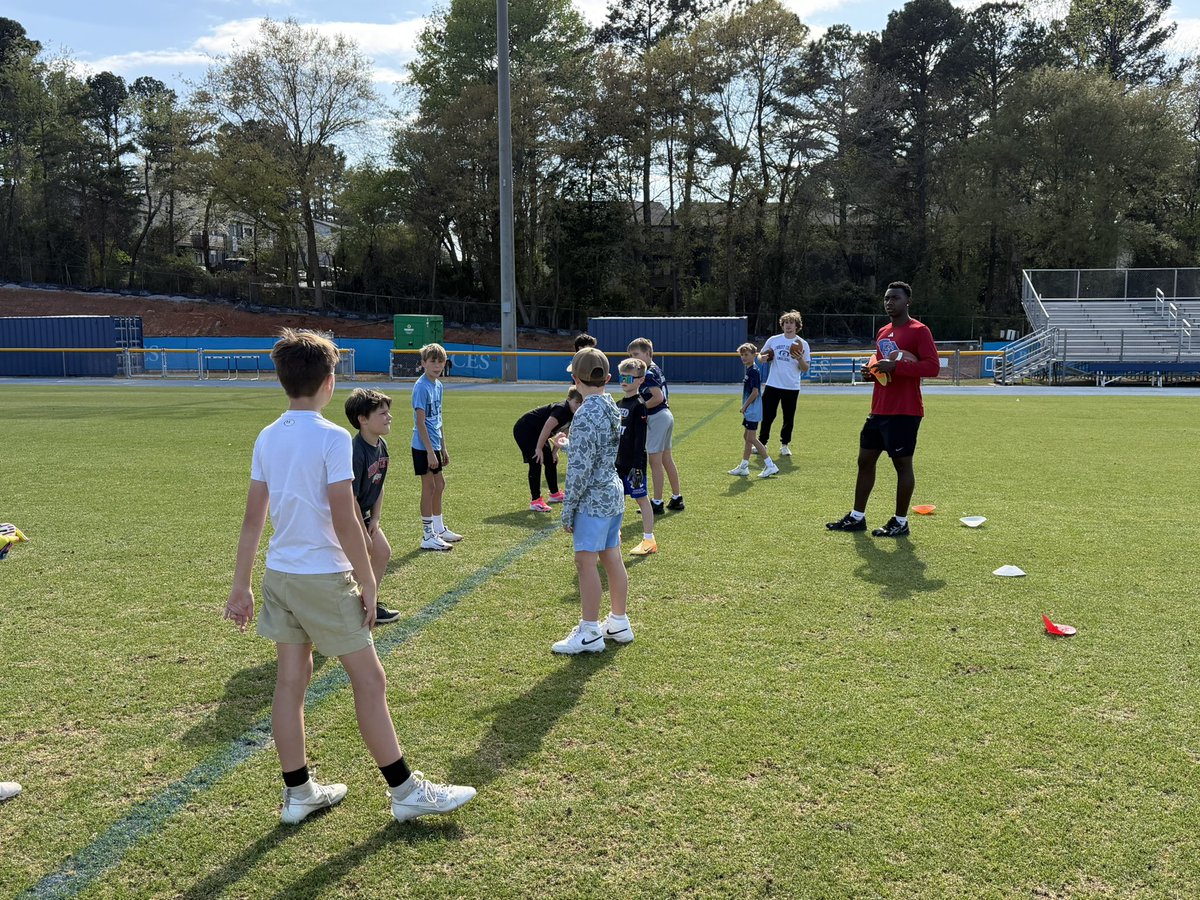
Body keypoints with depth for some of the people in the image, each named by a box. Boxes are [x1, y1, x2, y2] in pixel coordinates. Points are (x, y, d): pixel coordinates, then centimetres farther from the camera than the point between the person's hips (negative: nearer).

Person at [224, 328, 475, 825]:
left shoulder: (267, 438, 4)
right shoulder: (332, 438, -16)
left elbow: (253, 518, 7)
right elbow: (345, 521, -18)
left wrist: (241, 585, 13)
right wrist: (368, 584, -9)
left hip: (279, 574, 7)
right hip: (324, 578, -7)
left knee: (290, 681, 13)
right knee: (370, 680, 2)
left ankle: (298, 793, 25)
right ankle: (406, 791, 12)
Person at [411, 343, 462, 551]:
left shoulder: (438, 385, 10)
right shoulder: (421, 387, -16)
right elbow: (420, 422, -19)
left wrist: (443, 449, 18)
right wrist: (430, 452, -21)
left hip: (434, 446, 9)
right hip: (423, 447, -9)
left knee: (439, 485, 17)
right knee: (429, 487, -2)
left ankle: (439, 529, 31)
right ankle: (428, 537, 6)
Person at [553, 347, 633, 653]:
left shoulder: (586, 415, -18)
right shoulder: (612, 408, 7)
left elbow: (580, 467, -18)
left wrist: (568, 509, -12)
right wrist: (568, 444, 29)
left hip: (593, 500, -9)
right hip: (614, 493, 9)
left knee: (585, 562, -2)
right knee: (612, 559, 15)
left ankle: (589, 632, 4)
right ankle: (619, 623, 25)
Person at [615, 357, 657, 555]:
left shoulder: (639, 405, -13)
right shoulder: (619, 404, 12)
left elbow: (640, 439, -18)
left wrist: (637, 465, -21)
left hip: (633, 463, -8)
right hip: (618, 461, 8)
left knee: (641, 498, -1)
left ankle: (649, 540, 6)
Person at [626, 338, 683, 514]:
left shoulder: (648, 374, -17)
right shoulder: (656, 370, 12)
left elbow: (658, 397, -26)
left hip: (657, 418, -10)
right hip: (666, 415, 10)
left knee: (655, 462, -3)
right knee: (667, 460, 16)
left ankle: (657, 503, 3)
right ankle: (677, 499, 23)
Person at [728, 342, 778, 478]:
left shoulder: (754, 371, -16)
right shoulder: (749, 370, 14)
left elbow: (755, 392, -22)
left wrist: (744, 406, -13)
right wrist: (745, 408, 14)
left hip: (753, 410, -10)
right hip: (749, 411, 10)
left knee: (751, 438, -10)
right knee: (746, 436, 14)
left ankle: (770, 465, -8)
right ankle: (743, 466, 22)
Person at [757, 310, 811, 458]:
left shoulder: (802, 344, 1)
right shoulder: (773, 340, 5)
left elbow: (806, 369, 0)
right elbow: (762, 358, 15)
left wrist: (800, 359, -20)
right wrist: (764, 359, -8)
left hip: (791, 387, -1)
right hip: (772, 385, 1)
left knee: (789, 418, 5)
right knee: (767, 415, 3)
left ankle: (785, 445, 17)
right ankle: (762, 443, 14)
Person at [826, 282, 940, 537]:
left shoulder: (919, 331, -9)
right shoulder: (883, 332, 16)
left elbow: (933, 367, -18)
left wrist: (895, 366, -23)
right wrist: (872, 372, 6)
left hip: (904, 412, -8)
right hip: (879, 410, 9)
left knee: (902, 464, -1)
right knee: (865, 460, 11)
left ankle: (900, 522, 9)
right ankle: (857, 517, 20)